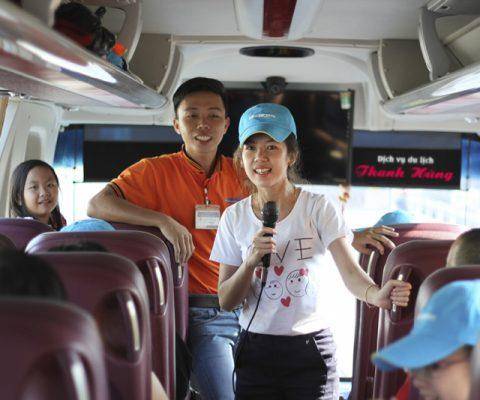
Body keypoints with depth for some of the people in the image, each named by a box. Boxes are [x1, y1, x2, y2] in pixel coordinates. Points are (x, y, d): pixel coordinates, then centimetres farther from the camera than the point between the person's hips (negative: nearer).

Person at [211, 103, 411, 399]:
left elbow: (349, 270, -18)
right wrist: (251, 261, -18)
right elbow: (226, 301, 1)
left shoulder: (318, 208, -6)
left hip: (312, 348, -2)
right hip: (255, 349, 2)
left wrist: (376, 295, -40)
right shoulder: (234, 217, 1)